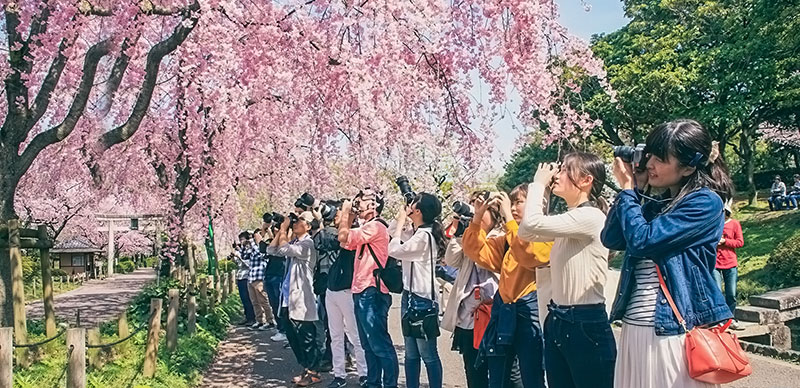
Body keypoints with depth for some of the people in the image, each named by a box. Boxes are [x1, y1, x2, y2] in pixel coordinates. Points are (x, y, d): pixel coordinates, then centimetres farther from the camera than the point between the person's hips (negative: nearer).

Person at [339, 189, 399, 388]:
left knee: (380, 344, -7)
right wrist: (350, 216, 12)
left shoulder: (375, 226, -14)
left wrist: (345, 211, -5)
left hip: (372, 293, -10)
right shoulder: (366, 228, 17)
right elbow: (346, 243, 17)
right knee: (369, 344, 16)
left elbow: (344, 237, -19)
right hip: (361, 293, 10)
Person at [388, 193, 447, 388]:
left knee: (428, 354, -1)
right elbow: (391, 233, 25)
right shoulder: (419, 234, 12)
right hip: (410, 297, 10)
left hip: (422, 299, -10)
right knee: (411, 354, 14)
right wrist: (399, 220, 9)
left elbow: (393, 250, -14)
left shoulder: (424, 235, -17)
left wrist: (401, 221, -5)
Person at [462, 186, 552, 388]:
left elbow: (529, 255, -25)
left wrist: (508, 216, -22)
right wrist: (478, 217, -5)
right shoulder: (507, 239, 15)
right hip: (503, 311, 7)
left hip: (529, 311, -7)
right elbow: (476, 251, 8)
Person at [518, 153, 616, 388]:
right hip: (557, 320, 9)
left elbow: (533, 223, -27)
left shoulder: (590, 216, -17)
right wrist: (540, 189, 8)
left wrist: (539, 183, -11)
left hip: (586, 324, -9)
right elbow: (526, 234, 15)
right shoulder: (569, 219, 11)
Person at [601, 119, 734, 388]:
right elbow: (610, 239, 7)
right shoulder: (656, 204, 13)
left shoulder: (706, 203, -9)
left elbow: (642, 241, -18)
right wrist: (631, 190, 3)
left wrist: (627, 190, -5)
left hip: (676, 331, -7)